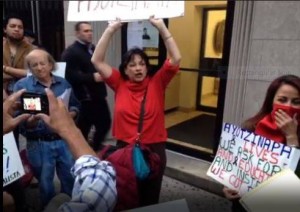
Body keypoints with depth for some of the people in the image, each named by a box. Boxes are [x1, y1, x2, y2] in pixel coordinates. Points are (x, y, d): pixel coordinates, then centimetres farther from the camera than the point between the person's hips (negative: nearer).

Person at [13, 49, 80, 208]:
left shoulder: (64, 83, 6)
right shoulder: (21, 85, -4)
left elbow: (75, 106, 12)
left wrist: (70, 115, -10)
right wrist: (30, 121, -30)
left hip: (65, 140, 3)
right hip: (39, 144, -2)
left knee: (71, 180, 16)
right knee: (45, 185, 15)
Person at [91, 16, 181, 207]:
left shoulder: (157, 83, -4)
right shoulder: (119, 84, -3)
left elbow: (176, 58, -13)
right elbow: (97, 60, -8)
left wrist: (161, 27, -17)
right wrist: (111, 29, -14)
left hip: (154, 149, 0)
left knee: (150, 199, 19)